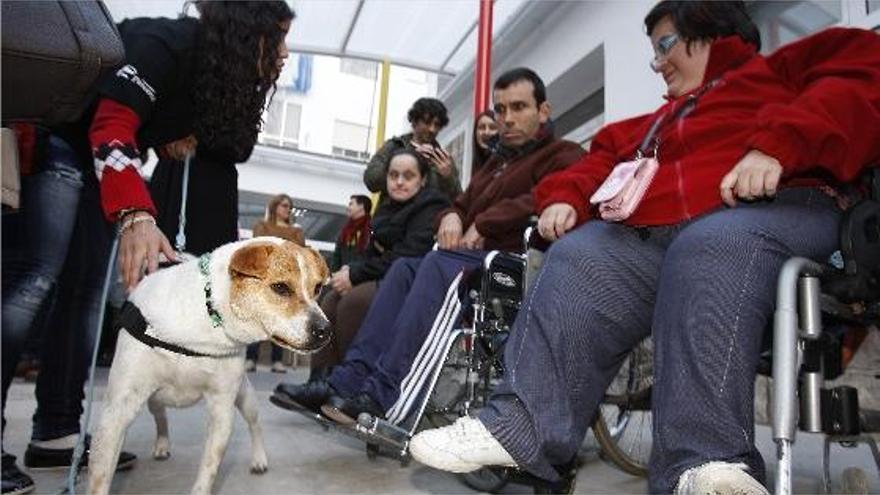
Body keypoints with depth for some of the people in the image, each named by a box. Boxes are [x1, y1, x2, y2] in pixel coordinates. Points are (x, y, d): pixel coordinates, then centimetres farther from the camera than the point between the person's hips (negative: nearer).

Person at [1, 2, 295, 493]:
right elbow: (111, 127, -34)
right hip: (62, 142, -8)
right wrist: (137, 216, -47)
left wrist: (186, 138, -11)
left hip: (111, 165, 8)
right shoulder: (163, 45, -25)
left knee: (88, 292, 0)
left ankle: (56, 433, 4)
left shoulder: (223, 72, 1)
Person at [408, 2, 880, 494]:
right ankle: (522, 424, -27)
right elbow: (601, 163, 28)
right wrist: (566, 197, 6)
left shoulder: (783, 68, 21)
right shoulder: (656, 123, 38)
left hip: (769, 211, -4)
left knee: (714, 249, -36)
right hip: (653, 235, 5)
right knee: (579, 260, -21)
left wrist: (776, 144, -15)